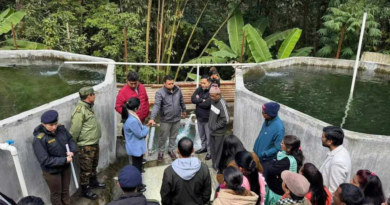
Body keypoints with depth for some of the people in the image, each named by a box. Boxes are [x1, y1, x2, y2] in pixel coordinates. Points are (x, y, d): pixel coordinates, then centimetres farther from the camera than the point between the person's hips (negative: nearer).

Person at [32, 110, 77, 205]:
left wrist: (72, 151, -15)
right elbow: (45, 161, -26)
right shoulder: (39, 139, -26)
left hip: (65, 167, 5)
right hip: (51, 171, -5)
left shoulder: (61, 128, -10)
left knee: (65, 190, 25)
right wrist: (64, 160, -24)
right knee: (56, 193, 19)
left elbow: (70, 140, 5)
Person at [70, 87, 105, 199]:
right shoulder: (80, 111, -24)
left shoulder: (89, 107, 7)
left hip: (94, 143, 9)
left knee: (93, 165, 25)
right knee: (86, 169, 6)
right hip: (86, 146, -9)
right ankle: (85, 190, 21)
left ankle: (93, 182, 44)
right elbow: (74, 131, -20)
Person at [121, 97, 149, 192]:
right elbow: (140, 134, -22)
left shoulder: (130, 116, -1)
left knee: (136, 166, 24)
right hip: (136, 148, -10)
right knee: (137, 168, 9)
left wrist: (144, 127, -3)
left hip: (135, 147, 10)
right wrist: (147, 128, -6)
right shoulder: (132, 121, -33)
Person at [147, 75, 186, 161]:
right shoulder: (160, 93, -19)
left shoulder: (178, 90, -5)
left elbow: (182, 101, 11)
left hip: (176, 119, 4)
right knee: (163, 137, 11)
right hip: (166, 120, -3)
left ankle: (171, 150, 39)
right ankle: (161, 152, 33)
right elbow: (156, 106, -28)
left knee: (173, 136, 18)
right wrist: (152, 118, -40)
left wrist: (183, 110, 24)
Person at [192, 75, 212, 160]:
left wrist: (198, 100, -13)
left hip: (208, 118, -7)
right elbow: (192, 99, -9)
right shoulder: (199, 89, 1)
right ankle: (204, 147, 42)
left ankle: (210, 151, 20)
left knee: (209, 136, 6)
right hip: (199, 117, 7)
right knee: (201, 135, 23)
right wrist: (202, 100, -20)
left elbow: (206, 104, -28)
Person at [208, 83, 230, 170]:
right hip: (212, 130, 8)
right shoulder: (213, 100, -1)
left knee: (218, 149, 8)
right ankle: (214, 164, 38)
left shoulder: (222, 104, -25)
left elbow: (225, 120, -23)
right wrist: (211, 125, 9)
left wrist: (215, 126, -15)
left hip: (219, 132, -8)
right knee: (212, 148, 20)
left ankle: (218, 166, 25)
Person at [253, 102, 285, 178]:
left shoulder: (279, 128, -26)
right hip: (258, 156, 7)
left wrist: (264, 153, -20)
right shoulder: (267, 121, -3)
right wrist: (255, 150, 10)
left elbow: (278, 147, -21)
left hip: (268, 160, -7)